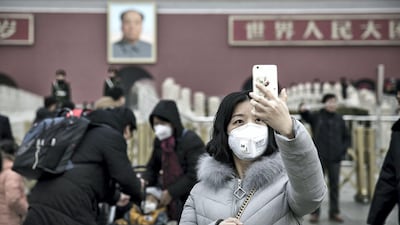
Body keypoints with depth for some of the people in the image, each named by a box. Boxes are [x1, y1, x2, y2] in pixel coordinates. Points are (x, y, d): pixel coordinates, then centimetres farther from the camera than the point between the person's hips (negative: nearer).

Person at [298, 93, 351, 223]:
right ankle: (315, 212, 10)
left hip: (335, 159, 3)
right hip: (319, 158, -2)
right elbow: (307, 116, -21)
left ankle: (334, 212, 18)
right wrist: (303, 110, -44)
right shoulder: (316, 116, 0)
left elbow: (346, 137, 15)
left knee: (334, 186, 8)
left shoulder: (339, 119, 8)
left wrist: (343, 151, 2)